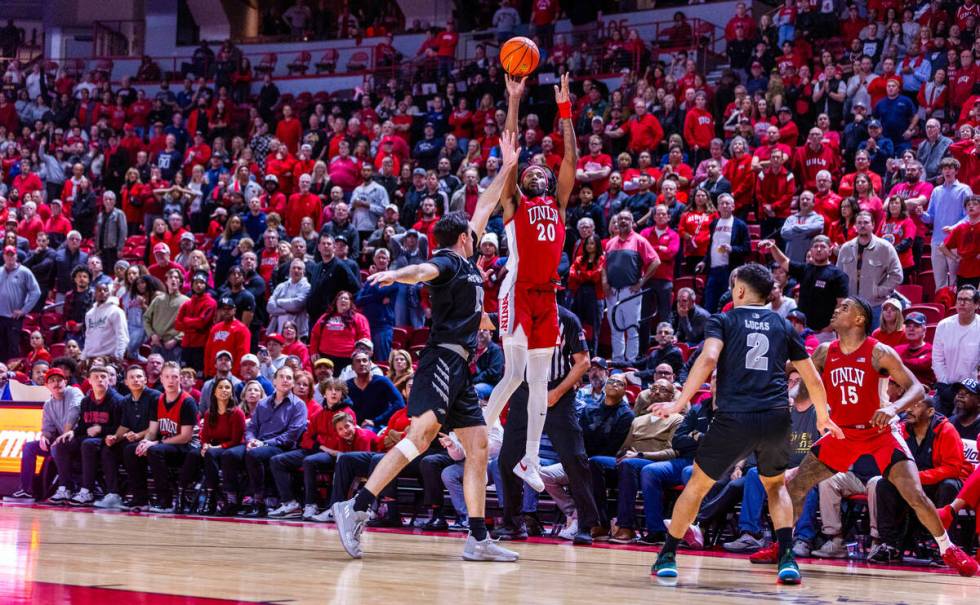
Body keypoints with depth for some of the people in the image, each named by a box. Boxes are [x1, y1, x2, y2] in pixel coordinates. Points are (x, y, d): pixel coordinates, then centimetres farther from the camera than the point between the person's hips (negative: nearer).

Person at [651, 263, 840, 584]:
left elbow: (708, 358, -11)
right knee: (776, 486, 24)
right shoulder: (783, 326, 17)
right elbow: (813, 379, 17)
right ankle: (787, 559, 6)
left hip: (734, 418, -2)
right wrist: (823, 418, 33)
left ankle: (667, 557, 20)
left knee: (698, 484, 16)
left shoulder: (723, 321, 9)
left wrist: (679, 403, -11)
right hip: (777, 418, 2)